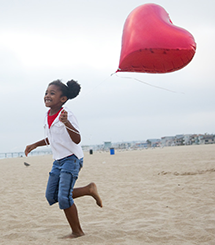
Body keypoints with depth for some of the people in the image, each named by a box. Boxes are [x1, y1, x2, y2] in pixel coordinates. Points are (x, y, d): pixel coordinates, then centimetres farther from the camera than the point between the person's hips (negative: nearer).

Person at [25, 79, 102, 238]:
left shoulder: (67, 115, -17)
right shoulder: (48, 116, 7)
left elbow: (77, 140, -28)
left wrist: (66, 122, -42)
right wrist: (35, 145, 14)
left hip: (72, 159, -8)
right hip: (58, 160, 9)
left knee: (64, 197, -15)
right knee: (51, 196, 6)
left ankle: (77, 231, 4)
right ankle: (89, 189, 19)